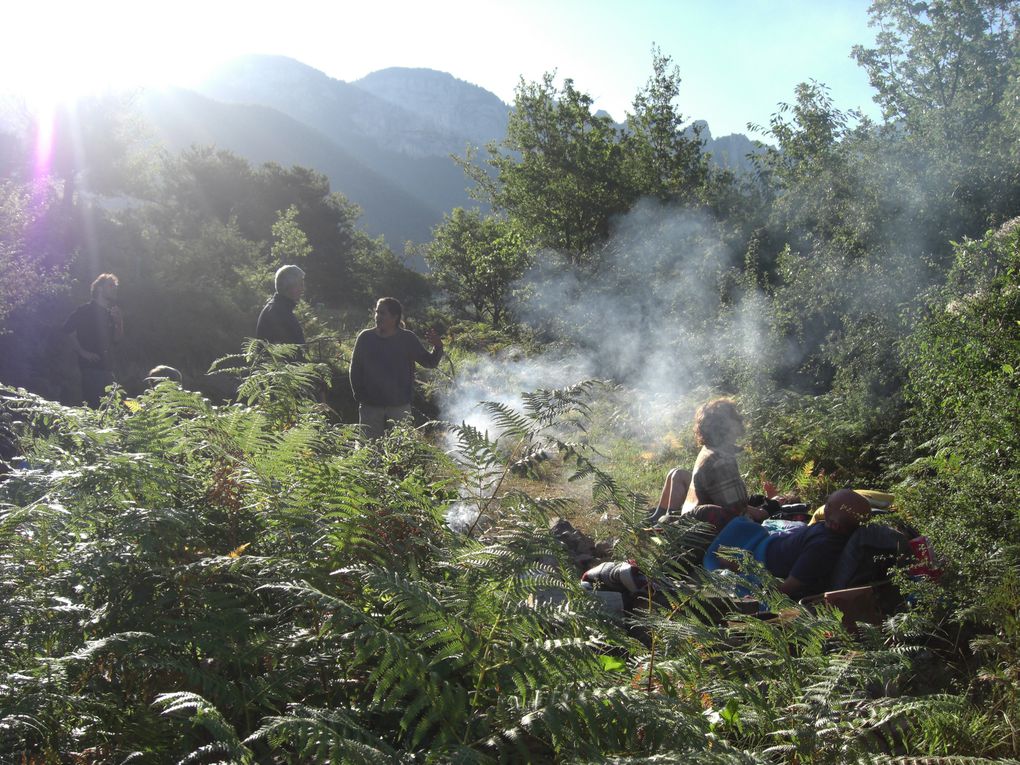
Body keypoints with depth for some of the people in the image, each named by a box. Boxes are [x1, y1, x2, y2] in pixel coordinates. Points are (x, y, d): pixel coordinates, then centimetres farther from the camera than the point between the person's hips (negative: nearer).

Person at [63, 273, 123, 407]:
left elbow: (116, 339, 17)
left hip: (107, 366, 7)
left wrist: (119, 321, 1)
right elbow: (68, 331, -12)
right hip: (90, 366, -7)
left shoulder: (111, 312, 18)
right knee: (92, 404, -13)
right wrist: (83, 352, -15)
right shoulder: (85, 310, -4)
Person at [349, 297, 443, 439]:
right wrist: (359, 395, 1)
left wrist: (437, 347, -18)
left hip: (399, 407, -1)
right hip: (370, 406, 1)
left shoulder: (408, 339, 0)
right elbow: (355, 369, 8)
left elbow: (430, 362, 2)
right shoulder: (365, 337, 2)